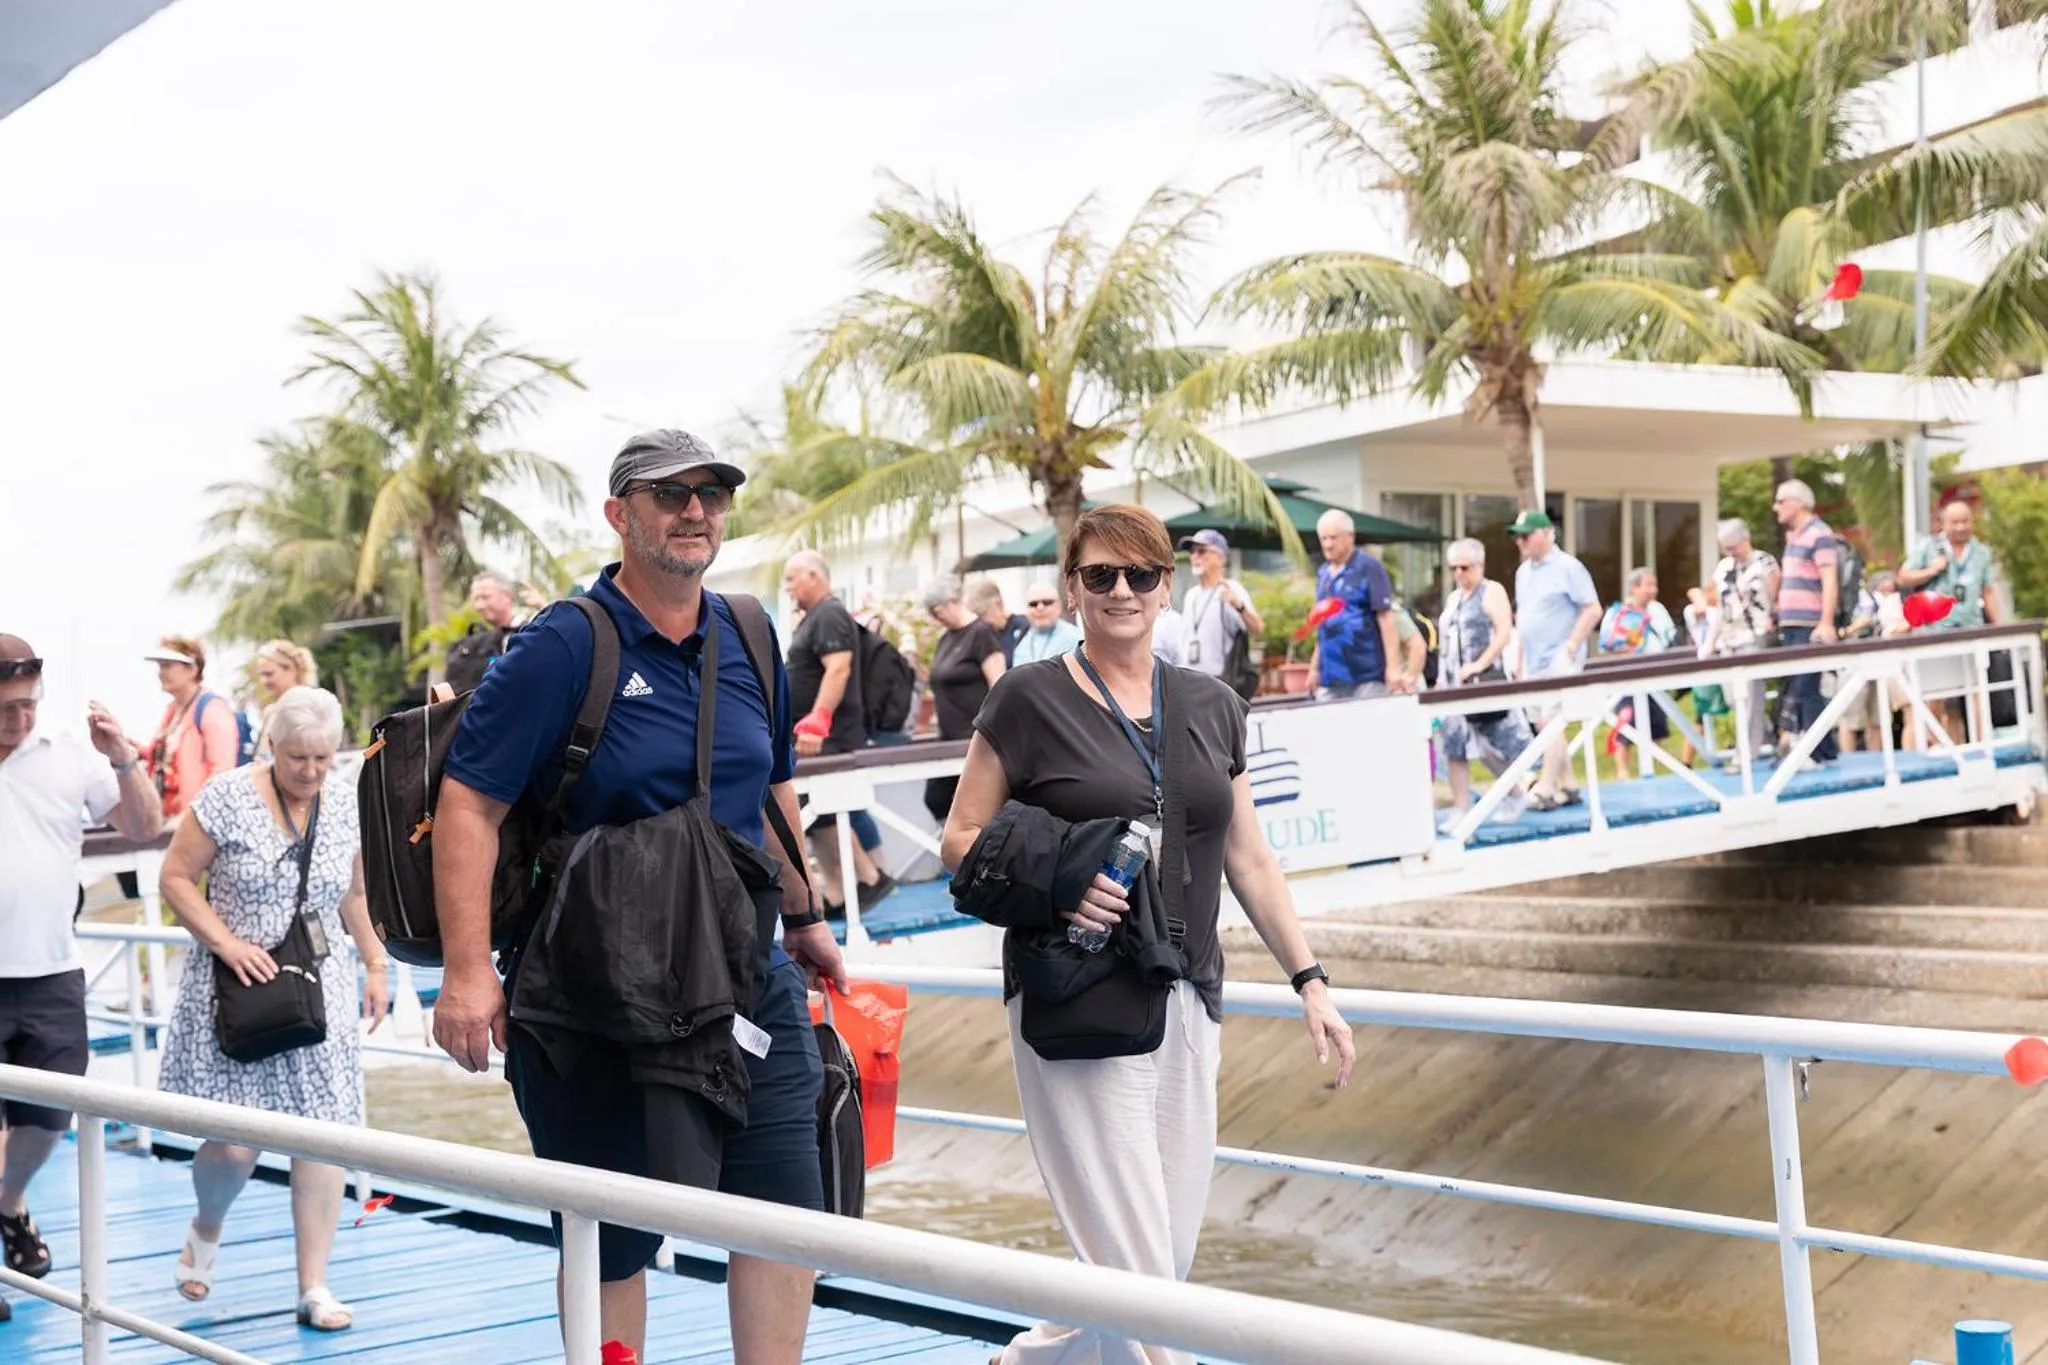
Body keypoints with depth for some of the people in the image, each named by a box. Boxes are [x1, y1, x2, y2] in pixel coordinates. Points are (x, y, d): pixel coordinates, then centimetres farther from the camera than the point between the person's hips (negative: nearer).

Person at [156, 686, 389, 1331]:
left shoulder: (349, 804, 3)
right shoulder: (228, 798, -9)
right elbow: (176, 876, -5)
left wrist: (376, 966, 12)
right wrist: (225, 942, -16)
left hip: (320, 991, 3)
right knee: (234, 1143, -6)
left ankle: (314, 1287, 5)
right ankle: (205, 1231, 28)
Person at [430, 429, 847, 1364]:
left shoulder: (750, 644, 7)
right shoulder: (564, 646, -11)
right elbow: (468, 804, -15)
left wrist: (803, 917, 24)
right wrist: (468, 972, -23)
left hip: (747, 976, 6)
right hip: (600, 998, -5)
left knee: (786, 1212, 6)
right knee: (612, 1243, 5)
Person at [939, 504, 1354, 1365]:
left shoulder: (1213, 708, 10)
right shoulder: (1030, 699, -4)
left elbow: (1249, 861, 14)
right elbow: (960, 842, -3)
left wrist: (1309, 981, 8)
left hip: (1189, 1004, 6)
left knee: (1169, 1261, 9)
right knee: (1133, 1271, -8)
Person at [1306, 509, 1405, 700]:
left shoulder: (1369, 567, -6)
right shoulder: (1323, 573, 14)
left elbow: (1386, 618, -10)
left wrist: (1393, 667, -17)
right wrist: (1314, 668, 18)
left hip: (1367, 676, -6)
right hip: (1330, 679, 6)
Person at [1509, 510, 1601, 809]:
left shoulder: (1567, 567, -10)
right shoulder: (1523, 572, 14)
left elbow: (1592, 610, -12)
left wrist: (1571, 647, -17)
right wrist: (1520, 659, 14)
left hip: (1559, 660, -8)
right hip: (1533, 662, 8)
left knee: (1551, 721, -13)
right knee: (1543, 724, 9)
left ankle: (1546, 789, -12)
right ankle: (1567, 785, 18)